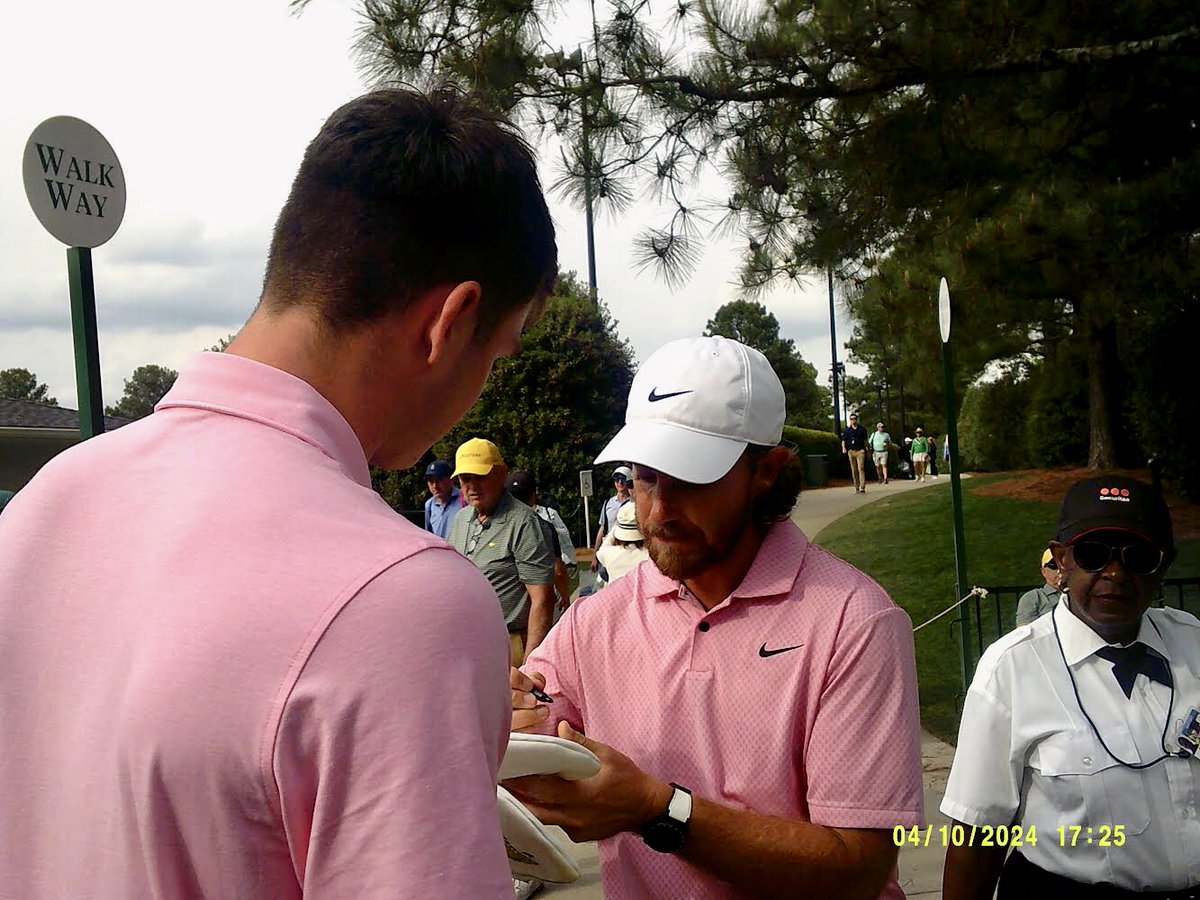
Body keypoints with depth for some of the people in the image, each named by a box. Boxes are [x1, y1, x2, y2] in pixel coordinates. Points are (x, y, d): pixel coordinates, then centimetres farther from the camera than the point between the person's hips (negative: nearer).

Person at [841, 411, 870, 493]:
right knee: (854, 470, 5)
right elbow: (843, 440, 7)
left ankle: (862, 487, -17)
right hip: (851, 451, 2)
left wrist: (866, 447, 17)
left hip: (860, 451, -2)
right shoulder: (847, 430, 6)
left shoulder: (862, 429, 5)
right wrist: (843, 448, -8)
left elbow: (865, 439, 16)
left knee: (861, 468, -13)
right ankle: (856, 487, 13)